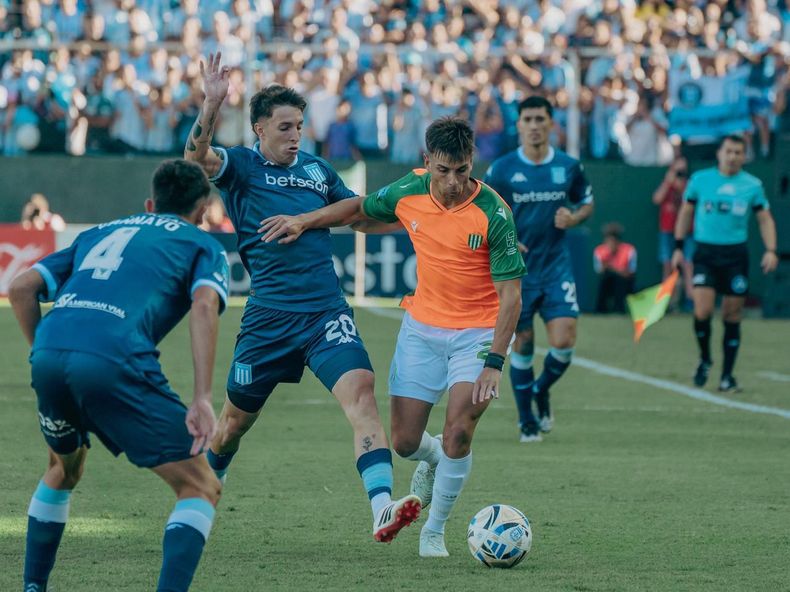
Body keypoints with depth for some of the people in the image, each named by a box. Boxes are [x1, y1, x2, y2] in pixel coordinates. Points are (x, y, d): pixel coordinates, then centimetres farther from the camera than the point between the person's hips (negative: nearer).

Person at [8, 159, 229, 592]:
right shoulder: (202, 245, 20)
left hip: (48, 356, 5)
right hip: (113, 361, -5)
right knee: (200, 488, 4)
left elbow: (22, 287, 24)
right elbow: (204, 305, -2)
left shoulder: (99, 233, 34)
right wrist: (202, 400, -8)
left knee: (64, 468, 35)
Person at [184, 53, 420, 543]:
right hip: (268, 316, -2)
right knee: (236, 418, 12)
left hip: (327, 312, 2)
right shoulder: (240, 167, 0)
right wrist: (212, 105, -36)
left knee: (361, 390, -21)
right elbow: (197, 156, -22)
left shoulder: (317, 170, 12)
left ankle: (383, 509, -32)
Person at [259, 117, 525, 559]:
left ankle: (435, 531, 3)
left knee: (458, 433, -19)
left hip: (478, 333, -4)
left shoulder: (493, 213, -22)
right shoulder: (410, 192, -10)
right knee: (405, 442, 2)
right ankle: (433, 458, 41)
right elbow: (360, 209, 14)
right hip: (423, 325, 4)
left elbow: (510, 296, -21)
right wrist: (304, 221, 6)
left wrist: (494, 363, -28)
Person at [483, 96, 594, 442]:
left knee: (564, 341, -11)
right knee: (522, 345, 2)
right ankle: (527, 420, 18)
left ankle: (541, 391, 21)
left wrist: (573, 218, -7)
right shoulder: (501, 170, -4)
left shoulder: (569, 167, 1)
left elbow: (586, 203, 16)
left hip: (557, 267, 1)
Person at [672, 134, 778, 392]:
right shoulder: (700, 179, 3)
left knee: (732, 316, 2)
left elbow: (765, 218, 9)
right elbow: (686, 212, 13)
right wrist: (679, 247, 9)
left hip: (736, 255, 1)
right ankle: (704, 359, 10)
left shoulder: (752, 185, 3)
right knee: (703, 310, -15)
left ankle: (727, 375, 11)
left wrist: (770, 250, -6)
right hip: (705, 252, -1)